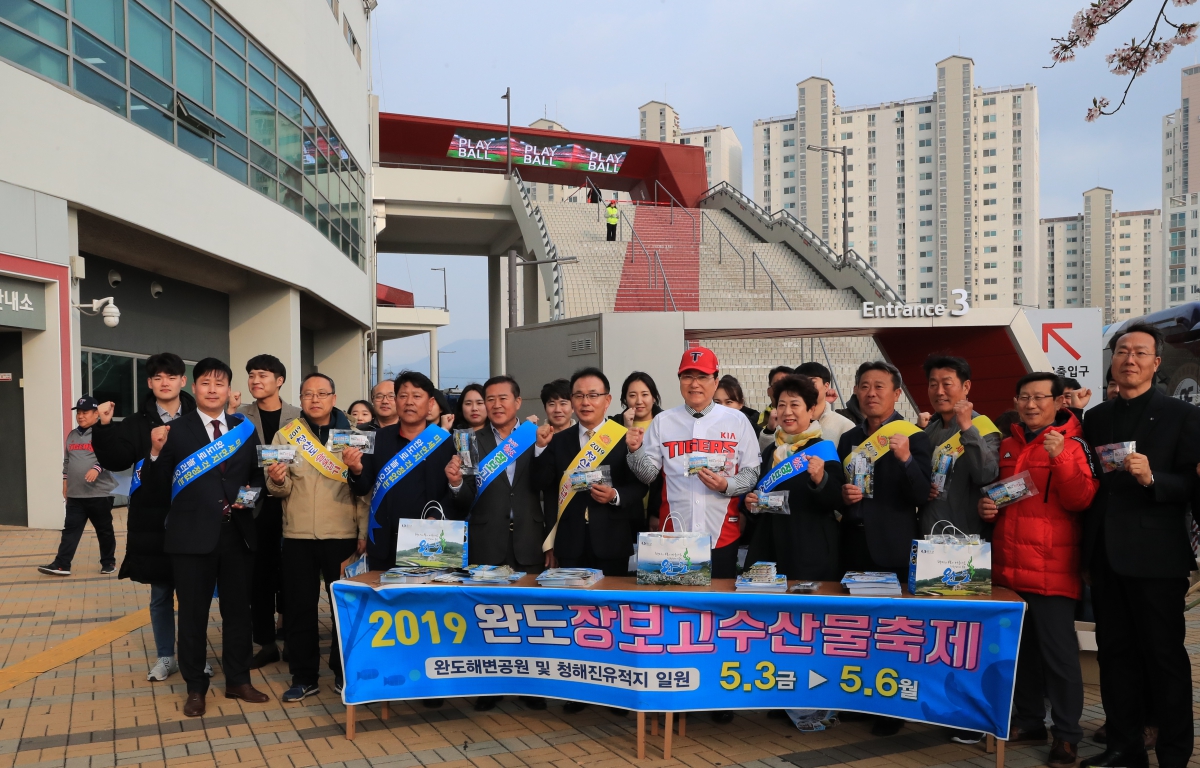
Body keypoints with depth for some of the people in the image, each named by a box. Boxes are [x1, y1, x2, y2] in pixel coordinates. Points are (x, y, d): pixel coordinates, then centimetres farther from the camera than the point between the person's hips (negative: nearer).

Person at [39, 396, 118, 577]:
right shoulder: (72, 435, 15)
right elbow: (67, 461, 22)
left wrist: (97, 468, -33)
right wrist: (65, 482, 18)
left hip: (100, 494, -5)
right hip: (75, 495, 6)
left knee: (104, 530, 7)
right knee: (70, 529, 3)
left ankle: (109, 562, 18)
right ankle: (61, 564, 4)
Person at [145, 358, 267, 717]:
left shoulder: (245, 428, 7)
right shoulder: (176, 430, -1)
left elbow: (257, 475, 12)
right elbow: (158, 484, -4)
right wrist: (157, 452, -21)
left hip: (238, 533, 3)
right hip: (193, 535, -2)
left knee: (238, 609, 12)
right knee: (193, 613, 8)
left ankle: (238, 681, 27)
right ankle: (195, 688, 23)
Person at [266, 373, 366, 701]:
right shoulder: (286, 435, 3)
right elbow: (280, 490, 0)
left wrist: (364, 532, -4)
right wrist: (277, 480, -23)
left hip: (343, 535, -1)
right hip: (298, 535, 1)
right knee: (300, 608, 7)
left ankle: (344, 672, 22)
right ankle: (304, 677, 20)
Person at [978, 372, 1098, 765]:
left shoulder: (1072, 445, -4)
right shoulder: (1007, 445, 13)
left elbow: (1080, 500, -15)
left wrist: (1060, 458, -27)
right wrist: (988, 506, 4)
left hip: (1051, 570, -6)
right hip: (1008, 566, 6)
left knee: (1059, 652, -1)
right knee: (1020, 648, 14)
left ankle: (1067, 736, 9)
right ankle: (1029, 721, 27)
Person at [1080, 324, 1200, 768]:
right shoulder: (1096, 417, 13)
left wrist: (1152, 478, -22)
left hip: (1155, 556, -5)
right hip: (1105, 555, 5)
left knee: (1164, 656, 3)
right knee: (1115, 652, 12)